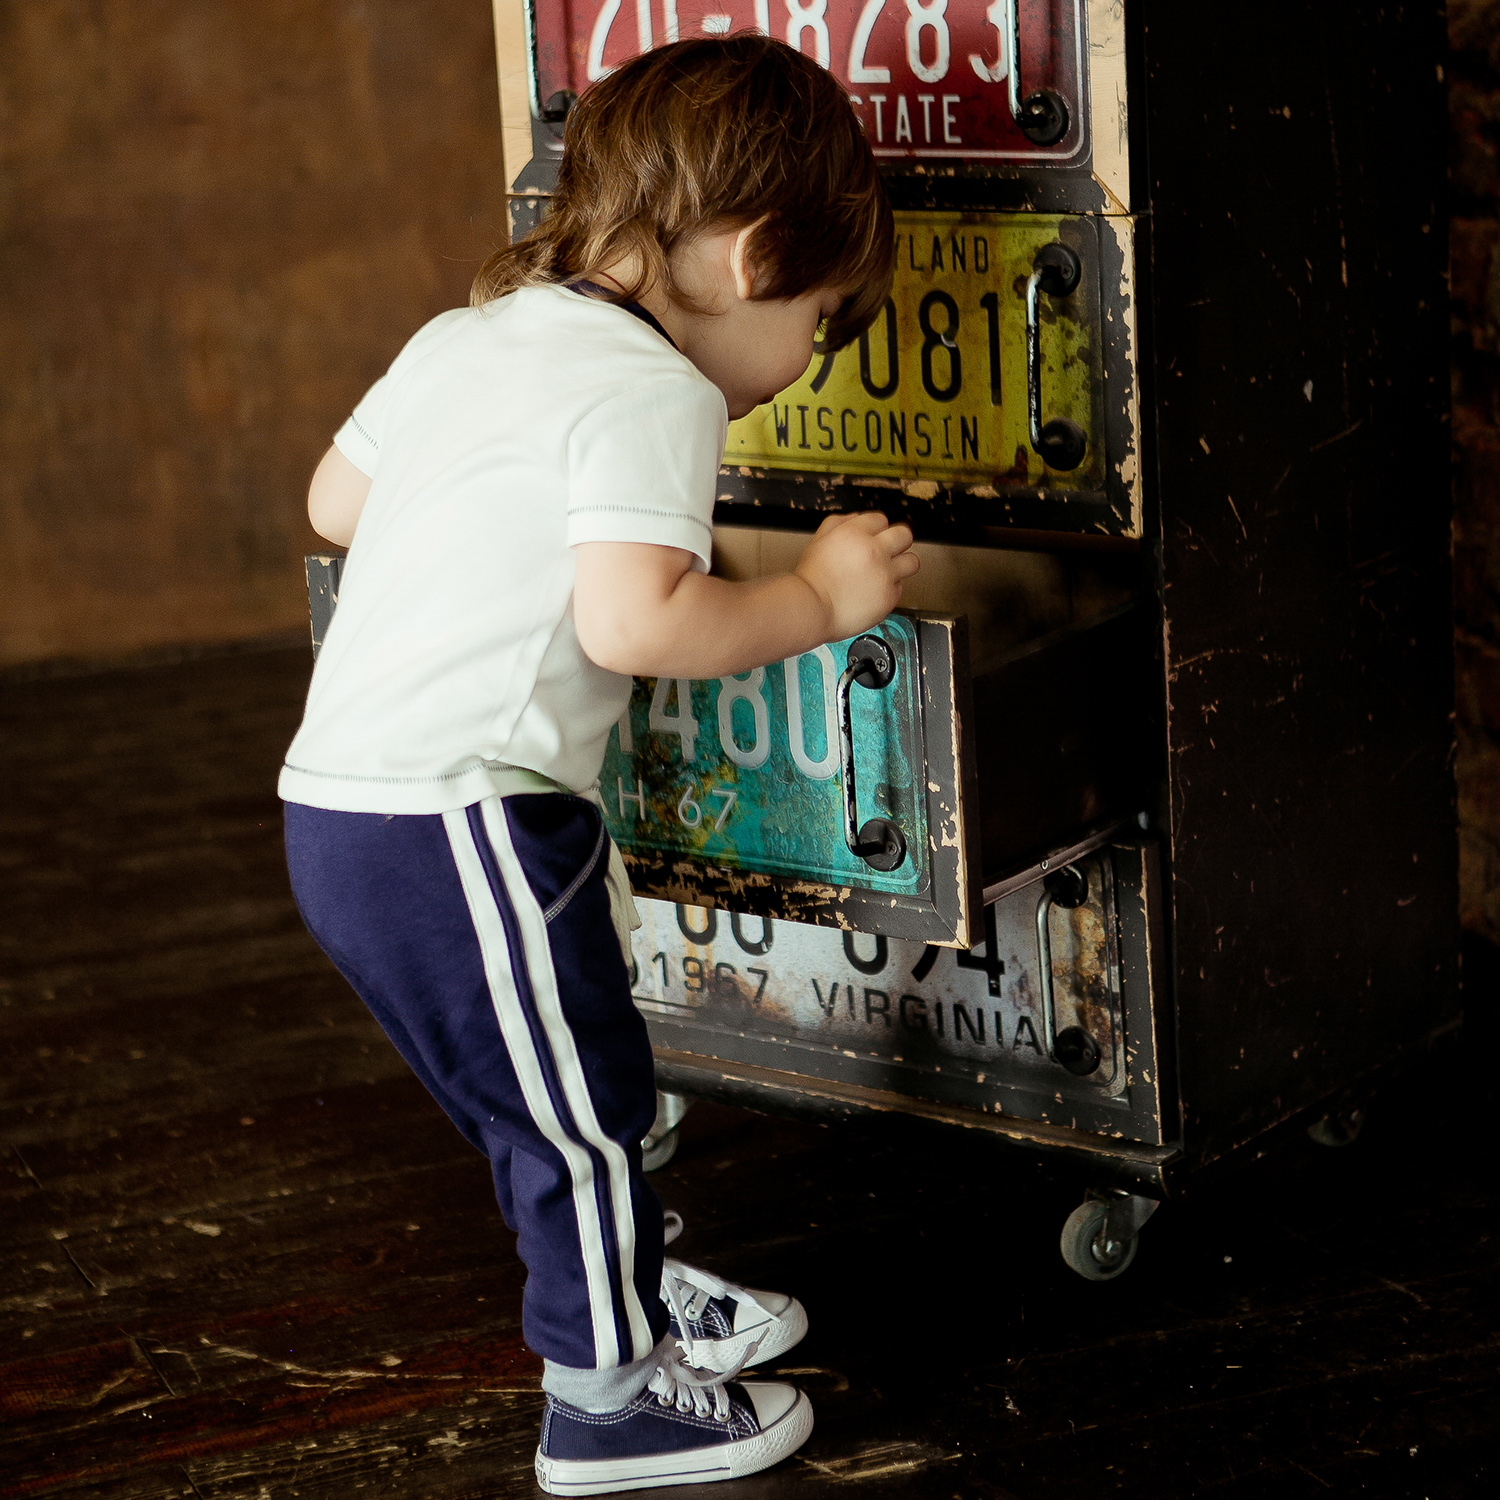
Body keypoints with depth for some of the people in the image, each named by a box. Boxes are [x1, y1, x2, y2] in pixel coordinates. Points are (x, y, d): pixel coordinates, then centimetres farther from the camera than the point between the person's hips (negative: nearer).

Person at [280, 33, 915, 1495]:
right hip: (455, 822, -10)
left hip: (337, 799, 10)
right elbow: (634, 621, -26)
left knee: (546, 1089, 24)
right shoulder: (651, 391, -14)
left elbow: (333, 500, 25)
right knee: (579, 1108, 5)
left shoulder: (463, 336, 13)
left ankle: (638, 1292, 40)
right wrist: (815, 597, -13)